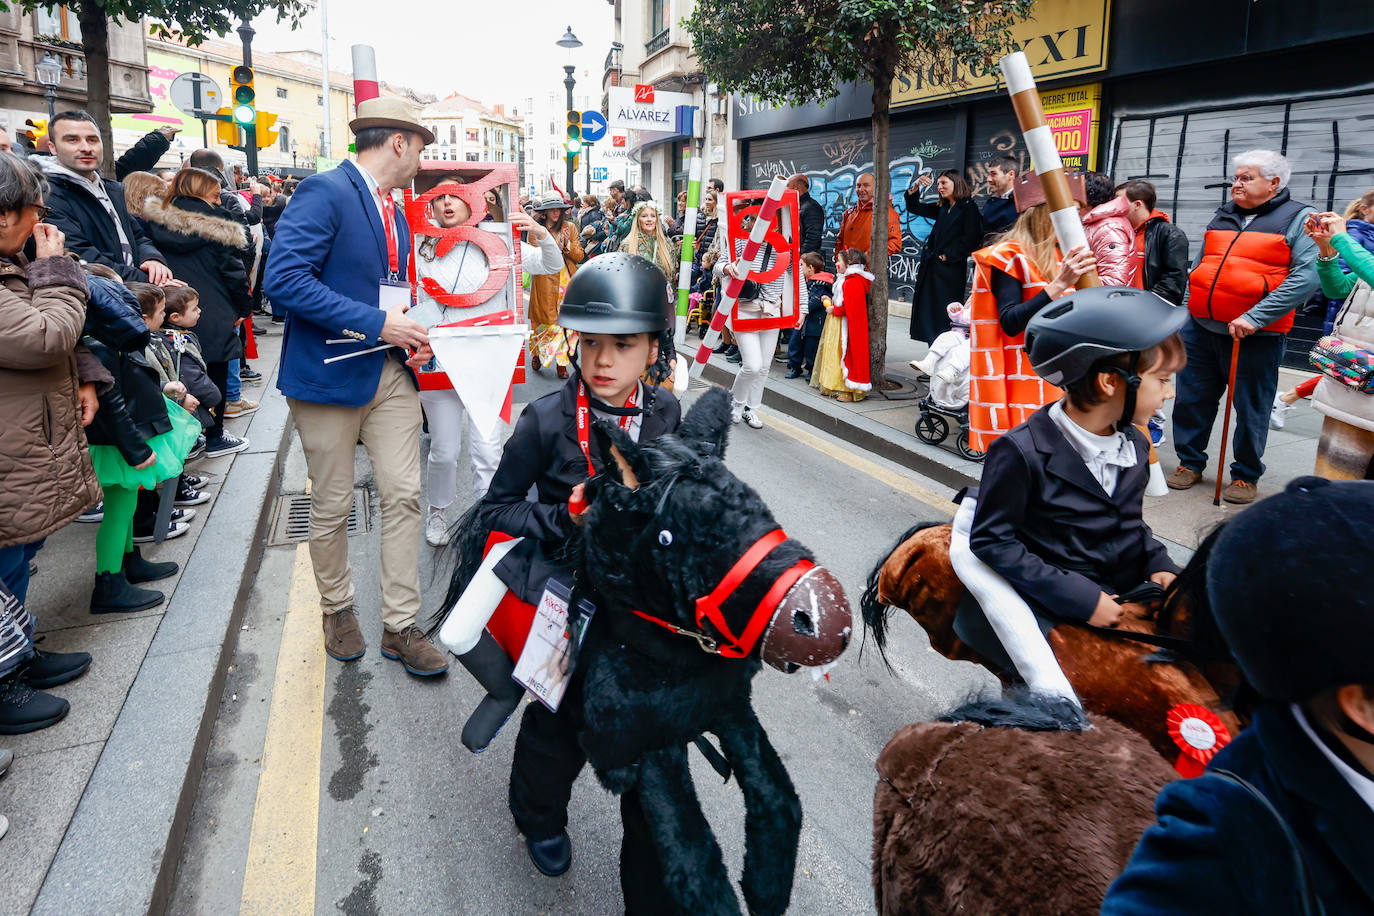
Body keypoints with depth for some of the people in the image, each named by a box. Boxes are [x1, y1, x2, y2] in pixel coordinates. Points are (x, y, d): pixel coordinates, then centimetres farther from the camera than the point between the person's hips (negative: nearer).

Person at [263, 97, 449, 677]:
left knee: (403, 496, 2)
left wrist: (414, 336, 6)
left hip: (392, 372, 7)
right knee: (332, 506, 7)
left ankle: (400, 626, 12)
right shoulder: (325, 191, -11)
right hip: (331, 371, -7)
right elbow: (284, 279, -22)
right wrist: (376, 324, -22)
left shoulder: (394, 211, 16)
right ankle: (337, 608, 29)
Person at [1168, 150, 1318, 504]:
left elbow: (1307, 276, -15)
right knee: (1191, 399, 10)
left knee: (1251, 410, 5)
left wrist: (1255, 318, -23)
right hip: (1201, 328, 5)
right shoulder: (1223, 216, 13)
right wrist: (1185, 309, 10)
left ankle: (1246, 475, 20)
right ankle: (1190, 462, 26)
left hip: (1256, 336, -5)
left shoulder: (1299, 219, -4)